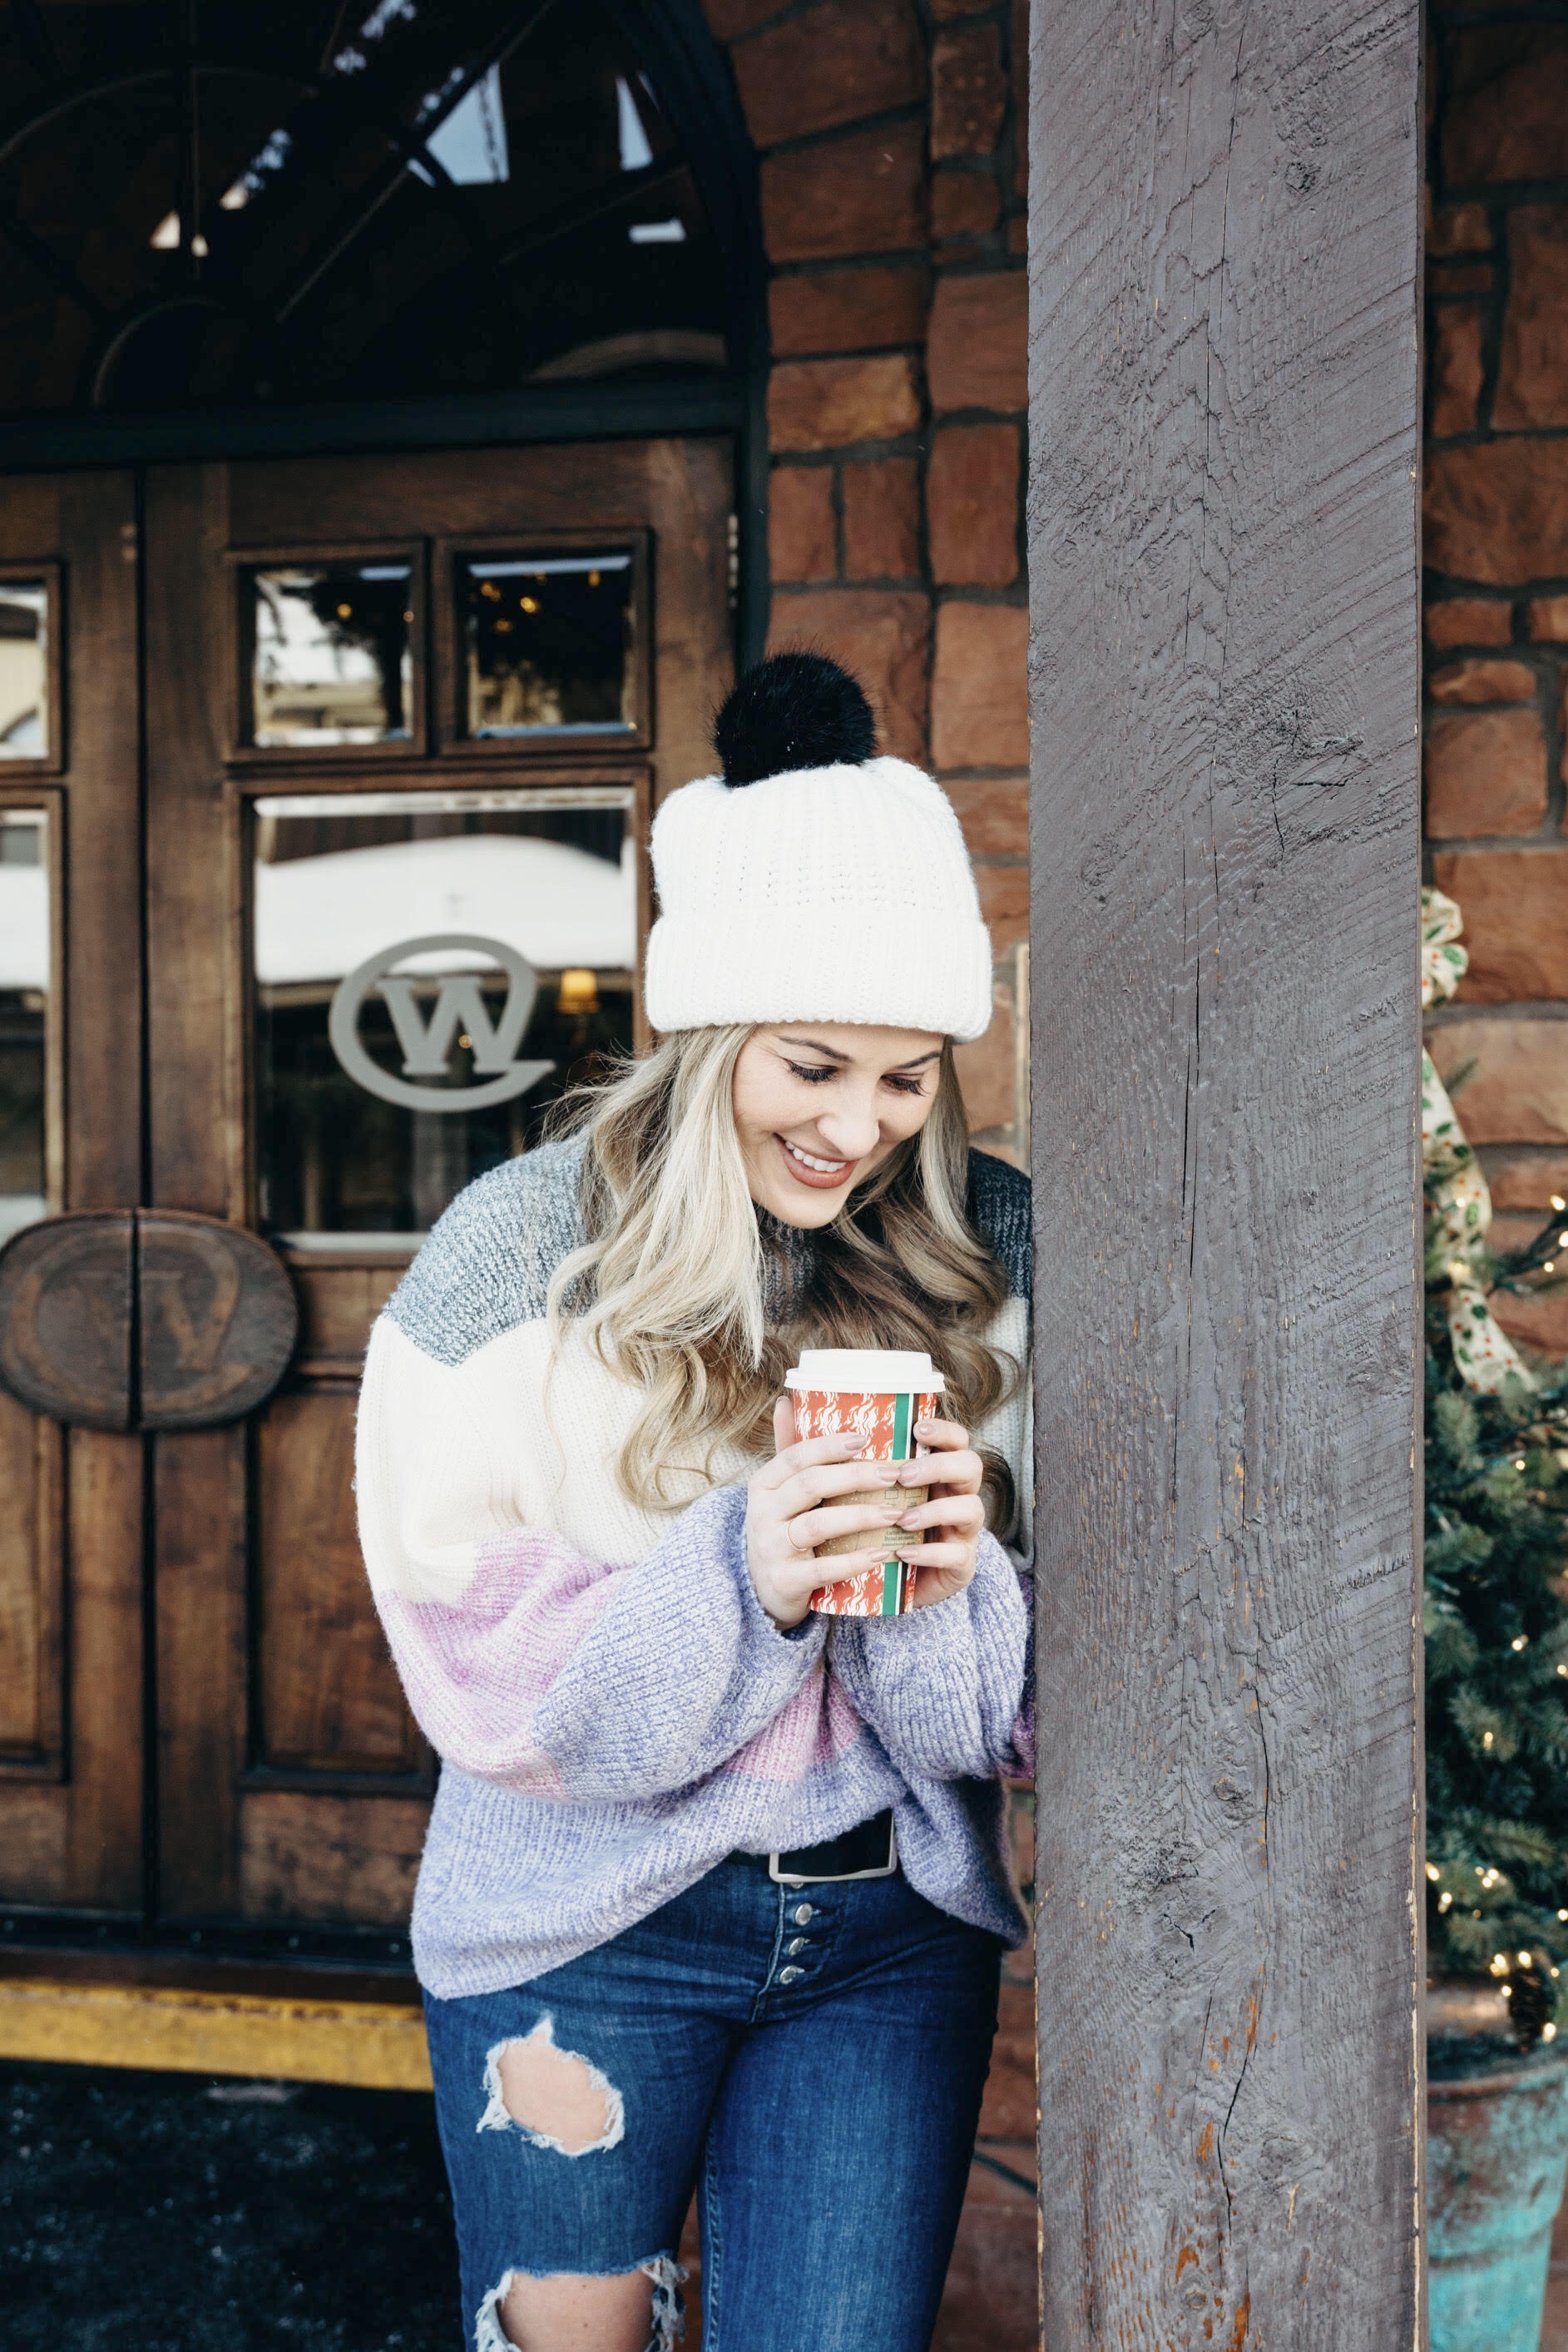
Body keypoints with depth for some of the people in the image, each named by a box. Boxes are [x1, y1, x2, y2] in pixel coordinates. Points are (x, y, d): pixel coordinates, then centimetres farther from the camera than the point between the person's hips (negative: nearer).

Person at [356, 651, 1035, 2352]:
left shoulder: (989, 1252, -3)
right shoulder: (523, 1248, -11)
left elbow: (1022, 1704, 1)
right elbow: (485, 1685, -11)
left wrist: (952, 1586, -22)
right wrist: (739, 1573, -27)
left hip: (895, 1928, 2)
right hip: (581, 1925, -1)